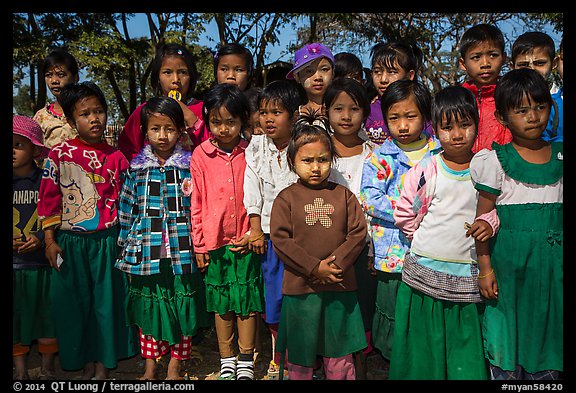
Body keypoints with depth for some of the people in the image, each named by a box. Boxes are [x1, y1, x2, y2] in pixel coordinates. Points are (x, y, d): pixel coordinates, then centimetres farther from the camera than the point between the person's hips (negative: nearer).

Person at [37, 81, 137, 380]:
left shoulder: (116, 158, 2)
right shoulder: (59, 154, -3)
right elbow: (49, 198, -1)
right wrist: (49, 240, -3)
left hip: (107, 240, 1)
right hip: (70, 242, -1)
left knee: (107, 300, 8)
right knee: (74, 302, 9)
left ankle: (104, 362, 25)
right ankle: (85, 362, 27)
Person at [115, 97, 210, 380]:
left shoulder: (190, 165, -1)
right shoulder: (136, 168, 3)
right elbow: (126, 210, 8)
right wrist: (125, 246, 7)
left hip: (182, 251, -1)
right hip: (146, 250, 2)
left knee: (182, 306, 6)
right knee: (149, 305, 11)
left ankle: (175, 365, 23)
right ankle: (150, 366, 27)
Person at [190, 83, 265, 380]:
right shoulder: (201, 155, -1)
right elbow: (196, 202, 1)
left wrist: (254, 234, -6)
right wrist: (199, 244, 0)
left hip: (246, 240, 0)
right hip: (215, 241, 1)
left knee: (247, 298, 6)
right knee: (220, 300, 12)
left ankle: (246, 361, 22)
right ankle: (227, 360, 27)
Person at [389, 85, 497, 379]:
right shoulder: (426, 169, -4)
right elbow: (403, 214, 3)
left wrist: (490, 223, -10)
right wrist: (424, 239, 5)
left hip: (467, 276, 1)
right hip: (425, 273, -1)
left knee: (466, 349, 8)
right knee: (423, 348, 11)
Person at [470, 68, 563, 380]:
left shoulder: (560, 157, 6)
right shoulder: (496, 161, -5)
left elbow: (560, 211, 13)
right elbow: (483, 219, -4)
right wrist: (485, 269, -7)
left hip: (552, 263, 4)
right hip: (509, 262, -3)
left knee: (548, 333, 12)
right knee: (506, 345, 5)